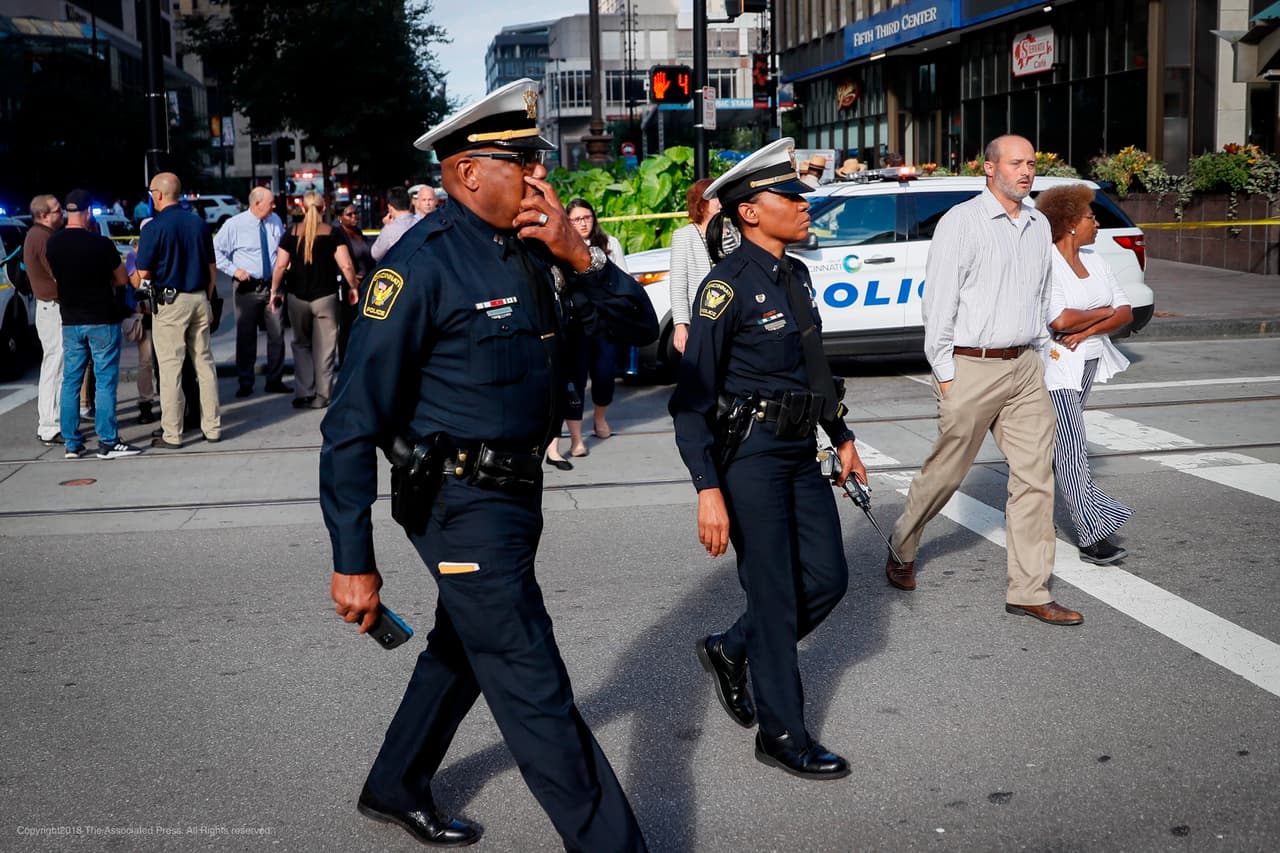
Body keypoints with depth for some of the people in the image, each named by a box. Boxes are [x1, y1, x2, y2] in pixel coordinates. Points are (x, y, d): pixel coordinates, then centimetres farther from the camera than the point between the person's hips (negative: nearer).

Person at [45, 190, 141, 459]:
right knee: (105, 381, -1)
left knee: (71, 381, 10)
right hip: (102, 320, -5)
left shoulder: (53, 244, 1)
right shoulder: (101, 244, -14)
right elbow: (121, 279, -4)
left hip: (70, 321, 5)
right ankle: (107, 443, -1)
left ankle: (72, 443, 12)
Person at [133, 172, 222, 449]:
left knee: (170, 368, -1)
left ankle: (172, 434, 3)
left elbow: (143, 273, -11)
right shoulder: (198, 223, 6)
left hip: (170, 301, -5)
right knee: (204, 363, 10)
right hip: (199, 298, 5)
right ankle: (212, 427, 13)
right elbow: (212, 268, 10)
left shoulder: (154, 227, -10)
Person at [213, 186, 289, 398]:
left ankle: (275, 380, 16)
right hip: (248, 287, -4)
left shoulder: (275, 221, 7)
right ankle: (245, 383, 12)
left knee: (277, 334, 5)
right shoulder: (234, 225, -7)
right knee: (246, 337, 2)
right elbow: (216, 250, -4)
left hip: (273, 285, 4)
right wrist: (234, 269, -12)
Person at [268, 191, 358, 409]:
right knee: (324, 348, 7)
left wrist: (275, 291, 7)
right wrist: (353, 287, 5)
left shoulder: (292, 233, 0)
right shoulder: (332, 232, -5)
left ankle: (303, 393, 7)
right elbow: (346, 265, -10)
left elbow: (280, 265, -2)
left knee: (301, 344, 15)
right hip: (326, 297, -2)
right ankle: (321, 396, 8)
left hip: (298, 297, 2)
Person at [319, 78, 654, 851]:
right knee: (536, 693, -4)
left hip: (516, 492, 9)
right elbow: (354, 421, -18)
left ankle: (396, 789, 46)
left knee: (461, 652, 24)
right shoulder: (425, 264, -18)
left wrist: (578, 257, -15)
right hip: (462, 505, -9)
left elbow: (640, 327, 3)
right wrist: (353, 561, -18)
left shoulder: (534, 251, 4)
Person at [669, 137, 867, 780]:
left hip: (799, 452, 8)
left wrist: (841, 437, 22)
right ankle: (782, 735, 17)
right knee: (776, 595, 1)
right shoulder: (728, 286, -16)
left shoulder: (795, 275, 9)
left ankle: (730, 652, 32)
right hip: (749, 456, -8)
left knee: (827, 578, 11)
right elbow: (691, 399, -17)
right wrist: (708, 491, -21)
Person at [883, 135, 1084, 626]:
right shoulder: (961, 222, -8)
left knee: (1036, 474, 1)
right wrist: (944, 373, -11)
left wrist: (1039, 350, 16)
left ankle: (1029, 591, 7)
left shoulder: (1038, 225, 12)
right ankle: (902, 549, 30)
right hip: (972, 368, -6)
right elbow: (939, 303, -9)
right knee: (946, 472, 5)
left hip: (1025, 367, 6)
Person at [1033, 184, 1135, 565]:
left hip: (1088, 362, 8)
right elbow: (1060, 320, -25)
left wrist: (1086, 330, -13)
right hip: (1056, 365, -8)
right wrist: (1103, 312, -9)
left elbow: (1125, 312, 4)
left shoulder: (1094, 261, 9)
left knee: (1054, 444, 17)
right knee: (1072, 450, -9)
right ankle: (1093, 536, -10)